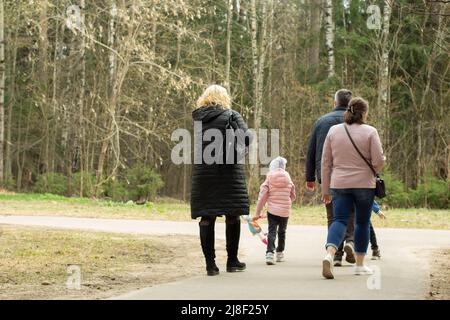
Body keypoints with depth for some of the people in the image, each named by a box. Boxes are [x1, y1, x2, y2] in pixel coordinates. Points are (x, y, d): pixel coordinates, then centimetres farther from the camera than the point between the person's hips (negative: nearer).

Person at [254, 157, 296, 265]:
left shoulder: (269, 179, -5)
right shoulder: (288, 179, 1)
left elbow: (262, 196, -7)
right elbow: (293, 196, 9)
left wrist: (258, 212, -1)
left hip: (272, 210, -2)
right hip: (285, 211, 2)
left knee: (272, 231, -3)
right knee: (282, 232, 17)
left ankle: (270, 253, -21)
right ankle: (280, 253, 26)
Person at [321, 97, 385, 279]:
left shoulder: (334, 131, 4)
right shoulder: (370, 132, -5)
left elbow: (325, 163, 5)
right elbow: (378, 161, -10)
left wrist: (325, 189, 11)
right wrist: (374, 170, 14)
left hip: (339, 184, 2)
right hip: (364, 184, -2)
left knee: (339, 220, 0)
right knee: (363, 222, 12)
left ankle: (329, 254, -26)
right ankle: (360, 264, 17)